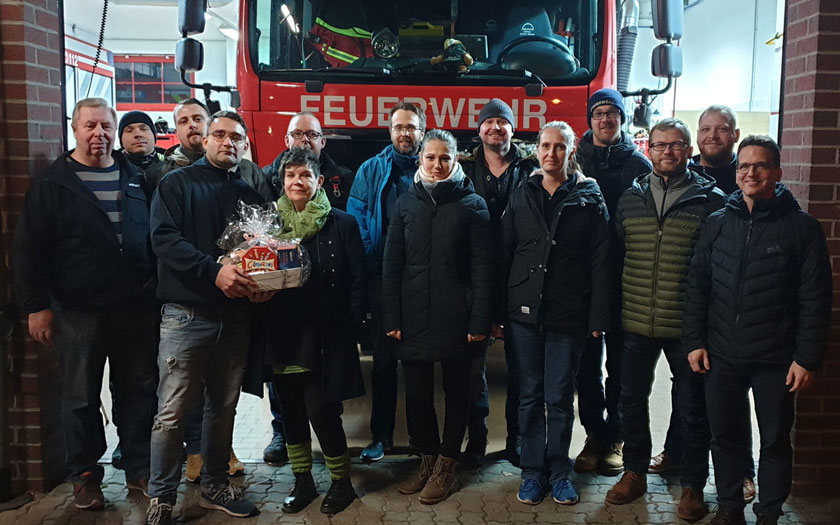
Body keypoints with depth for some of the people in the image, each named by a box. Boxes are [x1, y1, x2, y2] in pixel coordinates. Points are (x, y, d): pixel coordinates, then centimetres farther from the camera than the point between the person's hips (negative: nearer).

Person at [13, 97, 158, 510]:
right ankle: (84, 475, 25)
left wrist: (157, 290, 9)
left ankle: (140, 469, 25)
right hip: (79, 312, -2)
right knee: (80, 397, 9)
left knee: (139, 390, 10)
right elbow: (29, 250, -2)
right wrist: (36, 306, -6)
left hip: (137, 308, 3)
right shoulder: (52, 184, -1)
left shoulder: (136, 179, 9)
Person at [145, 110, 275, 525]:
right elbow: (165, 239, -12)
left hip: (236, 315, 4)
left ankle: (215, 486, 28)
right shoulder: (177, 184, 2)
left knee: (223, 407, 14)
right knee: (173, 410, -1)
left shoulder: (253, 189, 12)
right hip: (187, 314, -4)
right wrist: (214, 271, -25)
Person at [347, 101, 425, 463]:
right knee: (384, 359, 4)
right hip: (384, 278, 0)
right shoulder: (371, 170, 7)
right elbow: (356, 219, 3)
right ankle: (381, 435, 15)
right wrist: (370, 262, -7)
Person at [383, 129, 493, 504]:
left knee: (456, 392, 10)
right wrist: (391, 317, -2)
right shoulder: (406, 203, 6)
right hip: (413, 317, 3)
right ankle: (428, 456, 30)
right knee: (417, 393, 9)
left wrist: (480, 319, -11)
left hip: (455, 317, -2)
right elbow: (391, 263, 4)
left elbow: (482, 266, -5)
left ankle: (447, 463, 26)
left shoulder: (472, 204, -2)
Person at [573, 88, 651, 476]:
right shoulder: (574, 160, 7)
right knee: (587, 360, 7)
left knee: (620, 361, 6)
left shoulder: (639, 165, 3)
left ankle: (614, 437, 19)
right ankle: (594, 433, 20)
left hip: (625, 280, -1)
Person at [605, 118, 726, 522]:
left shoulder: (710, 200, -3)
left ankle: (693, 485, 26)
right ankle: (634, 472, 32)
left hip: (687, 325, -3)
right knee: (631, 401, 13)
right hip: (637, 322, 3)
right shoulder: (630, 198, 7)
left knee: (692, 408, 8)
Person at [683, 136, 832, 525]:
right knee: (725, 435, 13)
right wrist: (694, 340, 2)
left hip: (776, 360, -2)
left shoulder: (802, 227, -4)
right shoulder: (717, 223, 5)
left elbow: (816, 299, -5)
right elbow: (697, 286, 7)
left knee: (775, 439, 11)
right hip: (721, 357, 3)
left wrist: (807, 358, -9)